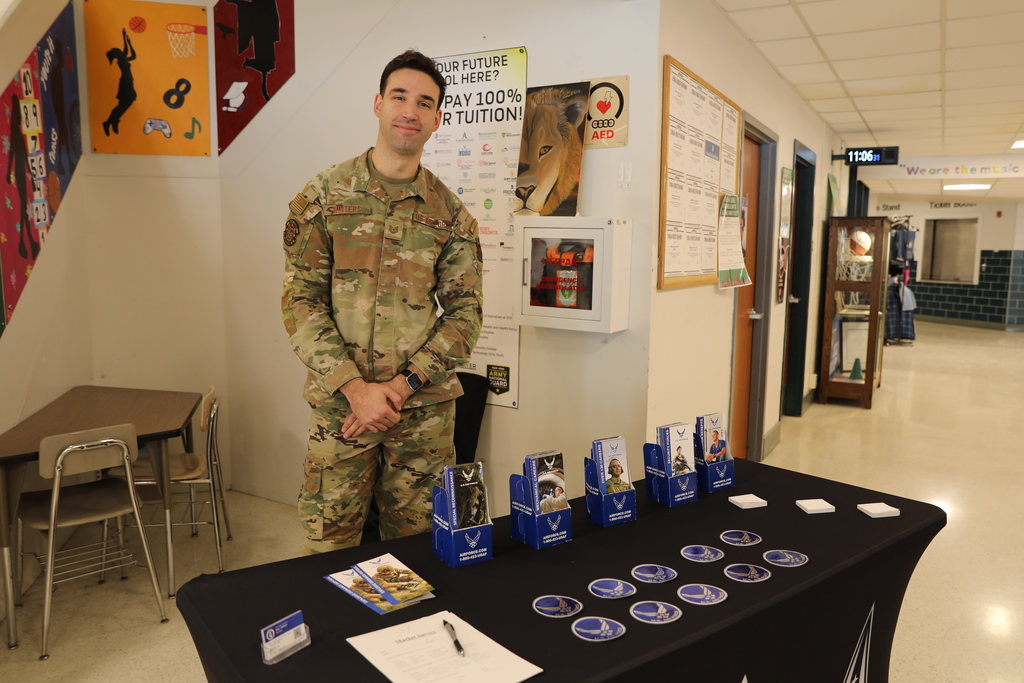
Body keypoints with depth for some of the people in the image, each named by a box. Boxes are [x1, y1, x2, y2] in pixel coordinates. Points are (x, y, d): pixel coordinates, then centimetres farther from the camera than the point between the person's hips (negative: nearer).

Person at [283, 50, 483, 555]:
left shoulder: (451, 214, 5)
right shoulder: (323, 196, 1)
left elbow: (465, 312, 2)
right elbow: (300, 301, -4)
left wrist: (403, 384, -10)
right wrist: (355, 388, -13)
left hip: (425, 409, 2)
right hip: (339, 402, -1)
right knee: (328, 546, 7)